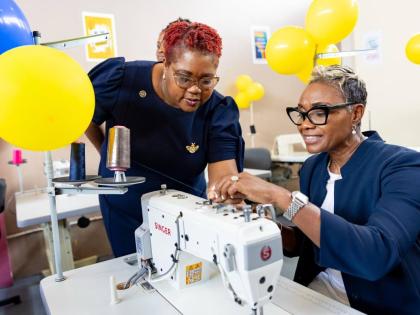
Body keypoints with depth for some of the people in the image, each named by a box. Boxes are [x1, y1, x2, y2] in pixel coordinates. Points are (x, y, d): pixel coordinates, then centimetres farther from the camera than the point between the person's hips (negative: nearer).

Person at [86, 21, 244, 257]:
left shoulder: (219, 111, -20)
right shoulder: (123, 80, -21)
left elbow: (223, 172, -31)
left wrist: (230, 193, -52)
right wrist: (110, 155, 3)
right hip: (126, 211, 0)